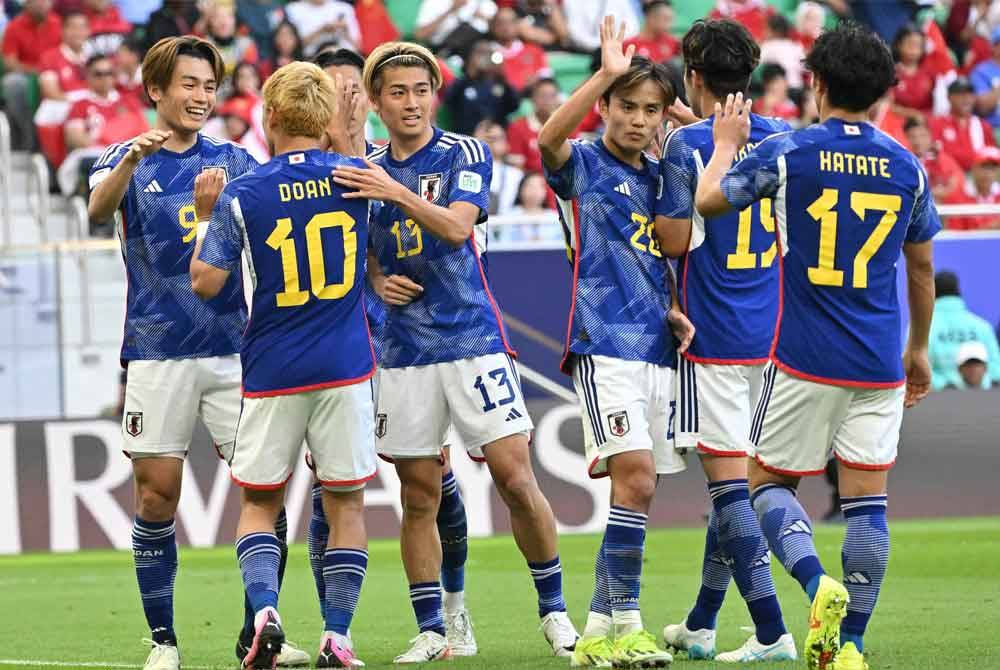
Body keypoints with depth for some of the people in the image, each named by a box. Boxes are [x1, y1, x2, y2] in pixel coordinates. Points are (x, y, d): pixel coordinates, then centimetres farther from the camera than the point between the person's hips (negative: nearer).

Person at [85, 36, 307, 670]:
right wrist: (133, 156, -40)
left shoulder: (232, 160, 11)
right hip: (158, 353, -2)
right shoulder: (127, 160, 2)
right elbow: (100, 208, -19)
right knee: (157, 496, -2)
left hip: (234, 349, 2)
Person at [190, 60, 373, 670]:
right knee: (347, 502, 7)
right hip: (344, 367, 1)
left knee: (260, 501, 11)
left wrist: (208, 214, 10)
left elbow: (206, 282, -3)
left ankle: (264, 608, -12)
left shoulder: (242, 195, -7)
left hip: (272, 371, -1)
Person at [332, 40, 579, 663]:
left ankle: (555, 612, 6)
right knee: (420, 497, 3)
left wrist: (399, 193, -28)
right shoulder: (364, 172, 10)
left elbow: (457, 227, -17)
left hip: (474, 338, -3)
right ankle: (431, 631, 9)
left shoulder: (465, 154, 0)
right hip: (405, 349, 3)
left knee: (516, 479, -8)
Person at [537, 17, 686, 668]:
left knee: (639, 489, 6)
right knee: (635, 475, -19)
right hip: (603, 340, -7)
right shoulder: (583, 164, -1)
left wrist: (672, 310, 8)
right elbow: (550, 137, -24)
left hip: (656, 345, 7)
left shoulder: (658, 176, 18)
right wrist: (607, 75, -30)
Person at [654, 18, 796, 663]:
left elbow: (676, 240, -13)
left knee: (730, 478, -6)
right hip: (772, 335, 6)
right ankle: (701, 625, 23)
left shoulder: (687, 145, -11)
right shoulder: (783, 139, 6)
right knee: (739, 475, 14)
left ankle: (772, 632, -14)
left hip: (712, 338, -6)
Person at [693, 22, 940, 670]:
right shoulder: (906, 166, 4)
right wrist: (919, 349, 27)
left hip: (804, 360, -2)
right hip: (880, 365, 3)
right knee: (867, 499, 5)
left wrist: (727, 144, 24)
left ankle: (818, 583, -16)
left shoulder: (785, 152, -6)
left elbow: (709, 199, 6)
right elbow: (922, 268, 15)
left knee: (770, 483, 10)